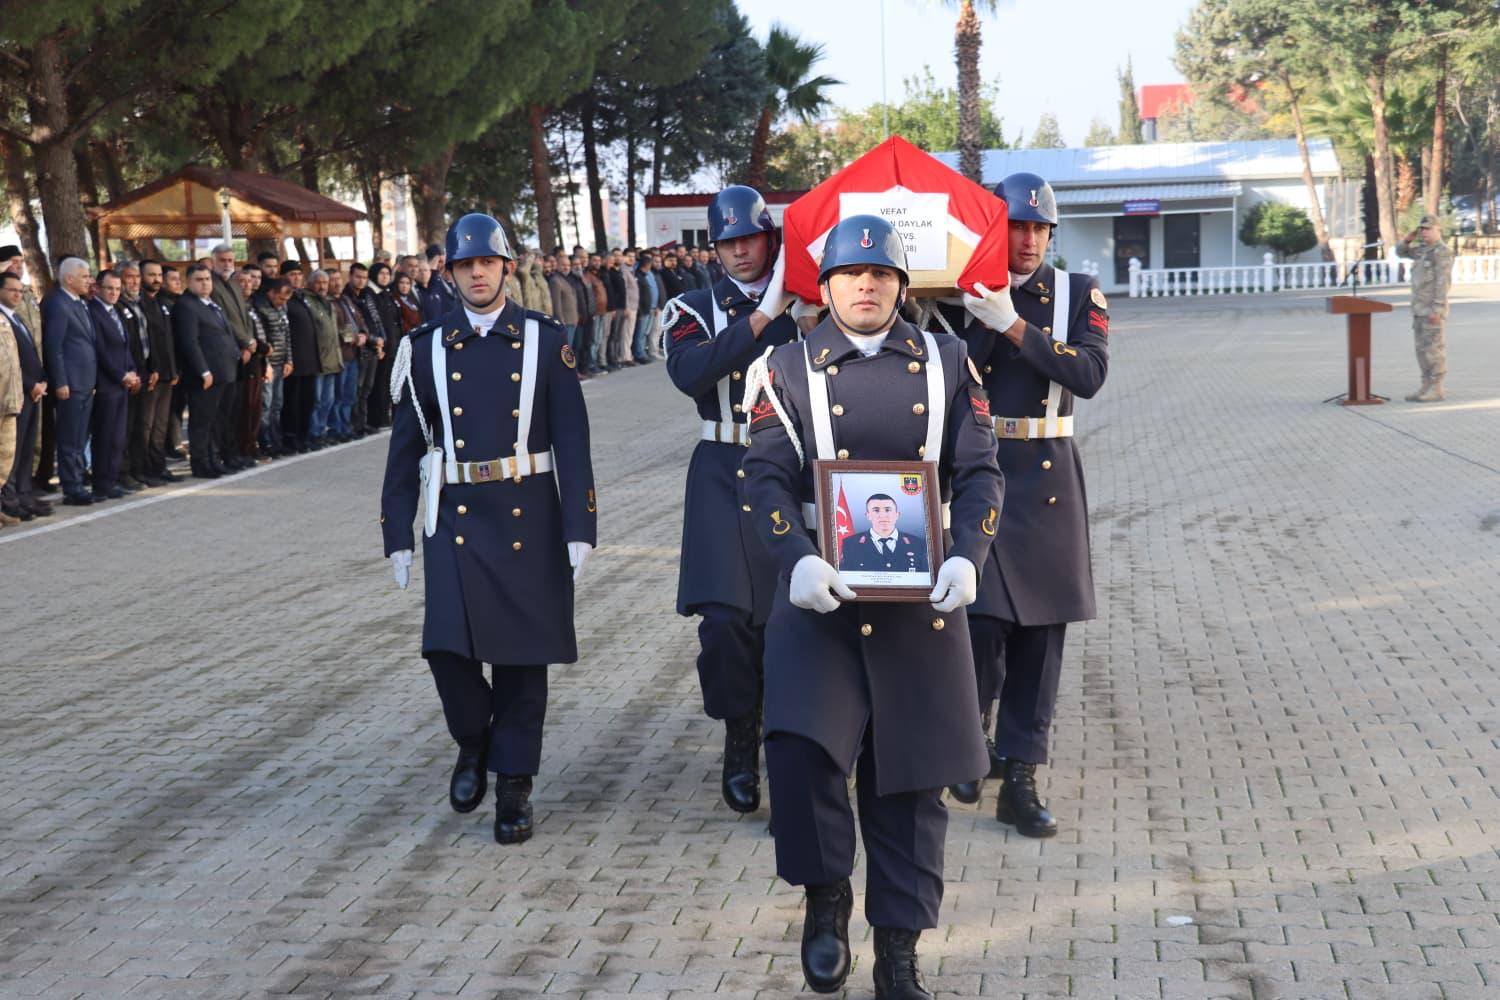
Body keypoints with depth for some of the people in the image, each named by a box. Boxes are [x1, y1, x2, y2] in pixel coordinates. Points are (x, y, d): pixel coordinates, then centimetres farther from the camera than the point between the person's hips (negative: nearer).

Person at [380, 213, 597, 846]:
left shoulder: (545, 340, 1)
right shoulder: (427, 348, 5)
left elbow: (571, 438, -2)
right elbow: (406, 448, 7)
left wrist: (580, 526, -8)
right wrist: (397, 535, 4)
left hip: (528, 517, -1)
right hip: (455, 517, 1)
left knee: (521, 654, 4)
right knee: (448, 647, -11)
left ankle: (514, 785, 16)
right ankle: (473, 741, 18)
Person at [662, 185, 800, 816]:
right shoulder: (694, 310, 3)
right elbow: (688, 373, -20)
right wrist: (761, 316, -23)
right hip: (724, 479, -1)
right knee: (725, 618, -11)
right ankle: (740, 742, 9)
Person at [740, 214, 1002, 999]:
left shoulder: (947, 363, 7)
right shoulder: (789, 369, 3)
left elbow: (979, 475, 3)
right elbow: (766, 479, -5)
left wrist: (965, 558, -15)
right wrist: (799, 560, -22)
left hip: (920, 596, 2)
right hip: (821, 593, -1)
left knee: (910, 778, 6)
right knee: (799, 745, -21)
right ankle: (826, 897, 5)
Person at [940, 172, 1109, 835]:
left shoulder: (1080, 295, 4)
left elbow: (1089, 375, -13)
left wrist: (1013, 324, -19)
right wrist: (982, 316, -15)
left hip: (1048, 476, 2)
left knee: (1040, 630, 3)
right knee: (982, 619, -12)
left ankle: (1019, 779, 11)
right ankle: (969, 736, 16)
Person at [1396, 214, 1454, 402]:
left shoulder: (1442, 251, -14)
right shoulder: (1424, 249, 15)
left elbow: (1442, 282, -19)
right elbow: (1400, 251, 26)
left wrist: (1437, 309, -24)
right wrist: (1409, 238, 6)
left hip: (1433, 308, -9)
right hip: (1420, 308, 9)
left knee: (1434, 348, -7)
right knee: (1423, 348, 9)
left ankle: (1437, 390, -4)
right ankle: (1426, 387, 13)